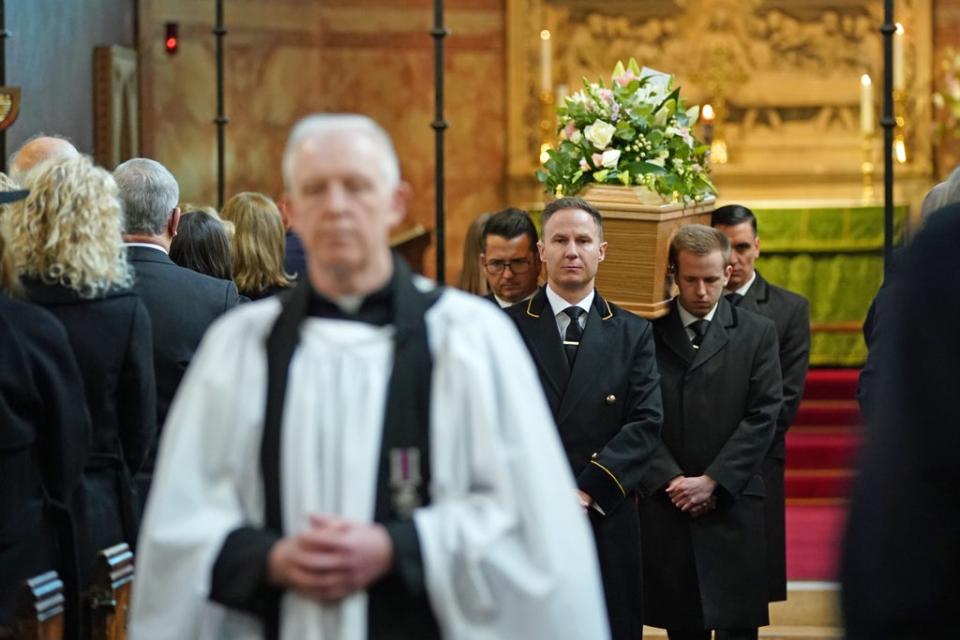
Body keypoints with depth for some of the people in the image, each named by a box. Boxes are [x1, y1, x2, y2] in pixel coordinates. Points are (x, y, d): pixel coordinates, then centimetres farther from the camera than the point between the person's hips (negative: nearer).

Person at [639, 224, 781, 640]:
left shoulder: (757, 333, 6)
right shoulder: (648, 334, 6)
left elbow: (762, 417, -1)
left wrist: (712, 482, -9)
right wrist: (672, 481, -10)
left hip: (733, 507, -1)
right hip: (666, 508, 1)